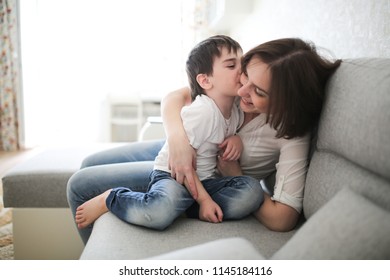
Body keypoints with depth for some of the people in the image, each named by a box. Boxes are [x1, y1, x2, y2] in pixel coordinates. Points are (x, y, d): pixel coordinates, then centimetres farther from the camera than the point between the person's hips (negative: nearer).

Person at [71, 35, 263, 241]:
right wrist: (204, 199, -20)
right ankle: (109, 199, -9)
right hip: (172, 174, -7)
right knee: (160, 211, -41)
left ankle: (186, 207, -14)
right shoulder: (201, 111, -22)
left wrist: (236, 138, 1)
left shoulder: (236, 109, 3)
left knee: (251, 190, -21)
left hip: (206, 178, 7)